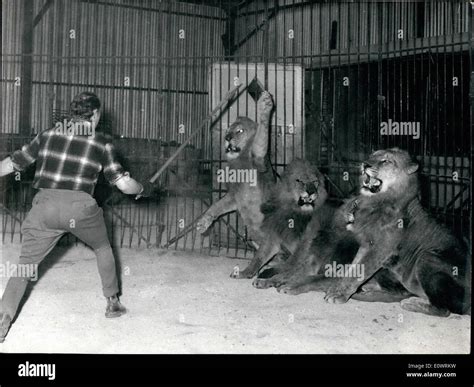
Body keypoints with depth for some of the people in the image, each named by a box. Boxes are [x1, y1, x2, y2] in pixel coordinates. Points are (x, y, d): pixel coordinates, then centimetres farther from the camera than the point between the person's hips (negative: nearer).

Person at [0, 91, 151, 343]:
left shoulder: (48, 135, 9)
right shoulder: (100, 143, 3)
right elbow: (123, 184, 0)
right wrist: (144, 189, 20)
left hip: (45, 206, 1)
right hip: (81, 208, -1)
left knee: (25, 264, 10)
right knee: (103, 248, 26)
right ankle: (113, 303, 33)